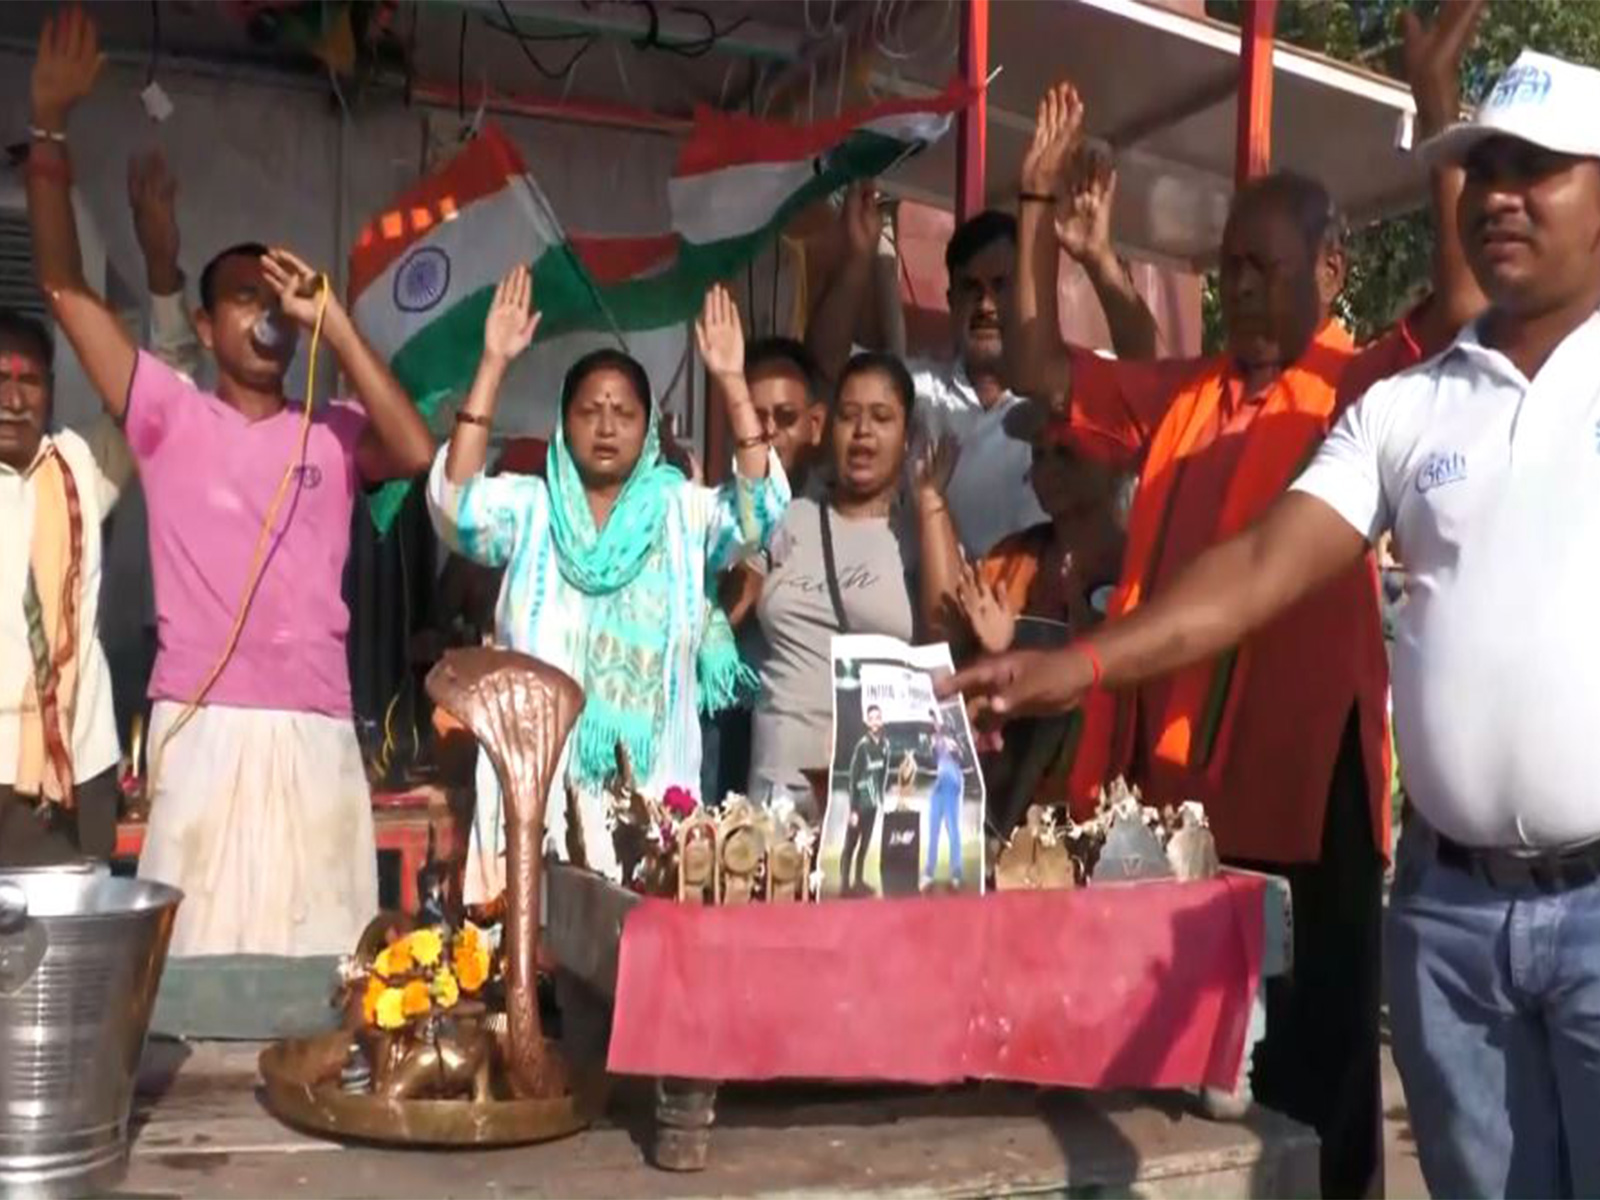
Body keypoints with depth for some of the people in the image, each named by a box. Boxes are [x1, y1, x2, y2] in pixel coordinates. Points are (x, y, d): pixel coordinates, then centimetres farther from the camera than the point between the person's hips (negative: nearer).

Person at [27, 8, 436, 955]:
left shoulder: (332, 433, 10)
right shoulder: (172, 415, 8)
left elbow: (417, 452, -11)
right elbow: (64, 285, 3)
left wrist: (333, 320, -7)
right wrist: (51, 128, -4)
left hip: (315, 734, 1)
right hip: (201, 729, -1)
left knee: (321, 957, 3)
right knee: (200, 956, 0)